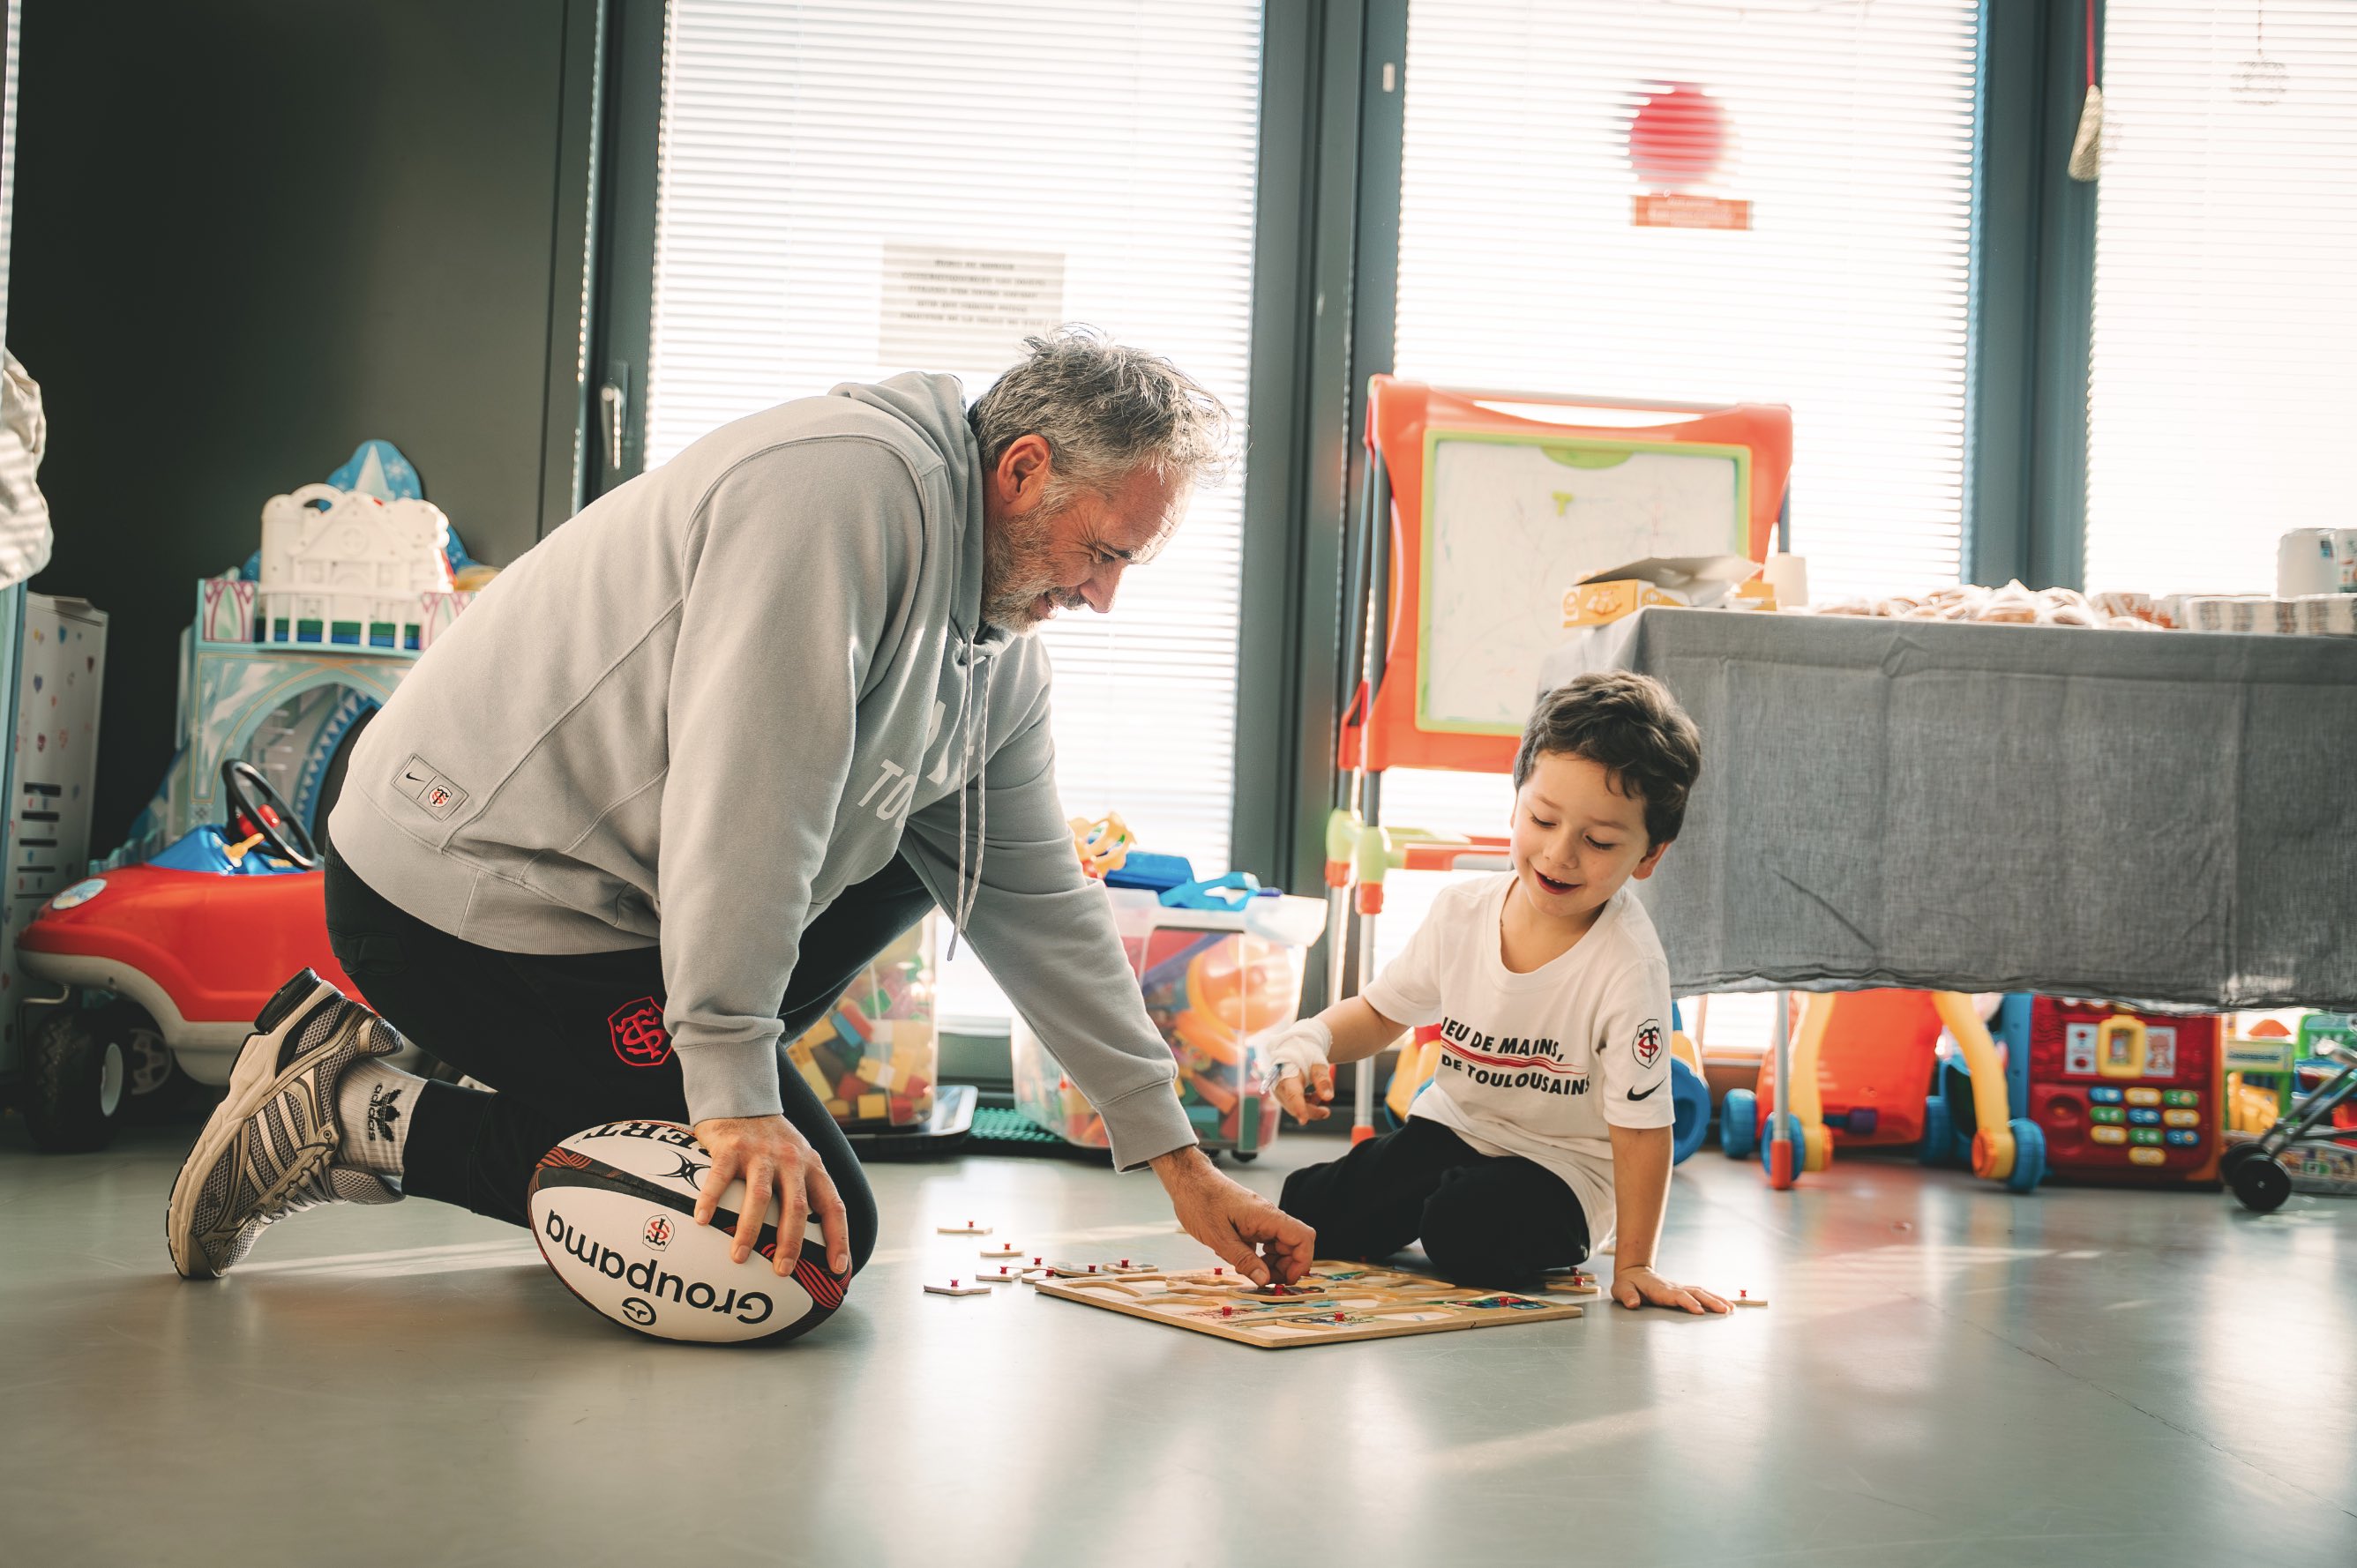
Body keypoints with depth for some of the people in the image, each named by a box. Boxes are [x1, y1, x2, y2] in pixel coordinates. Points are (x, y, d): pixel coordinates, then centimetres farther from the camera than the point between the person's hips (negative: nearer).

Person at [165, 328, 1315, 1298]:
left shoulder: (1001, 654, 10)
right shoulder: (853, 478, -19)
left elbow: (1036, 903, 12)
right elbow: (744, 794, -27)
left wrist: (1177, 1161, 9)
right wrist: (736, 1096, -28)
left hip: (605, 889, 10)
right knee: (821, 1233, -8)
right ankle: (380, 1126, -5)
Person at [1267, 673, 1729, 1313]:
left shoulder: (1628, 967, -27)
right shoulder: (1463, 911, -11)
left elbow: (1641, 1127, -22)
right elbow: (1380, 1012, 6)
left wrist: (1632, 1265, -19)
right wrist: (1310, 1040, -14)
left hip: (1561, 1164, -5)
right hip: (1450, 1125, 5)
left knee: (1465, 1233, -33)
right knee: (1307, 1213, -9)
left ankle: (1552, 1244, 0)